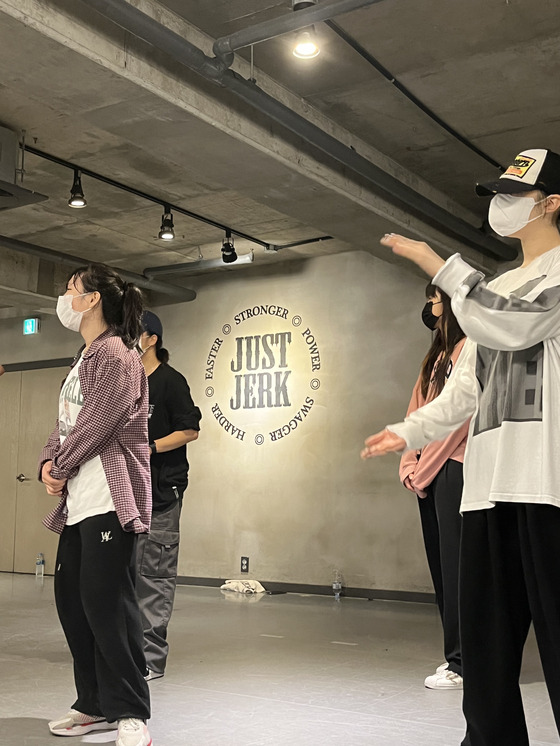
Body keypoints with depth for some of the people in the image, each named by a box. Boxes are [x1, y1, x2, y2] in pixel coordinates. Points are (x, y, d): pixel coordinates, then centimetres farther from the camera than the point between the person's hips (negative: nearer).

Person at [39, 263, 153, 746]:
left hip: (109, 499, -10)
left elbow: (98, 421, -16)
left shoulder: (114, 353, -8)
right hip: (78, 501, 10)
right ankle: (95, 705, 24)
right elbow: (66, 422, 19)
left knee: (106, 602, -9)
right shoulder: (84, 360, 23)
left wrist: (62, 467, -6)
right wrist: (49, 462, 1)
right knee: (72, 600, 12)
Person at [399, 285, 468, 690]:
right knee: (441, 566, 9)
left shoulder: (469, 348, -6)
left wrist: (423, 470, -11)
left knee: (456, 567, -7)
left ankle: (465, 663, -1)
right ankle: (459, 655, 16)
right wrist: (410, 466, 6)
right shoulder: (437, 355, 22)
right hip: (429, 475, 9)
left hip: (454, 471, -9)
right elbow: (417, 411, 18)